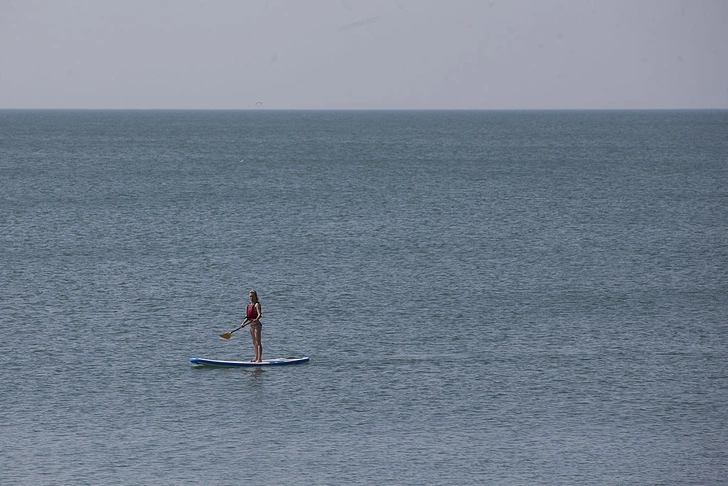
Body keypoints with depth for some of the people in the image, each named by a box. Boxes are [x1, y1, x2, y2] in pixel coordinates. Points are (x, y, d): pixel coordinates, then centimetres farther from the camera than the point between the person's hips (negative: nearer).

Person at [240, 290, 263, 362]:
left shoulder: (257, 304, -9)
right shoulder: (249, 306, 15)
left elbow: (259, 314, -23)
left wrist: (256, 319, -42)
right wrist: (243, 323, 7)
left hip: (257, 325, -9)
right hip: (251, 325, 9)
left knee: (258, 342, -10)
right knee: (254, 342, 14)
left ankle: (259, 358, -13)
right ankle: (256, 357, 22)